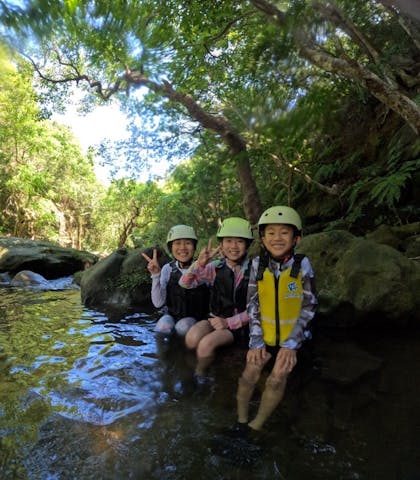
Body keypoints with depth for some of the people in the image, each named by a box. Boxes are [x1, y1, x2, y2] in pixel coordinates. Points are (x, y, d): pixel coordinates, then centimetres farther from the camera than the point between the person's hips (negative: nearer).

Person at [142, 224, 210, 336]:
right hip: (171, 315, 1)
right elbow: (158, 303, -13)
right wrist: (155, 275, -24)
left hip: (194, 317, -1)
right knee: (162, 327, -28)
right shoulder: (167, 269, -7)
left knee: (182, 327, -30)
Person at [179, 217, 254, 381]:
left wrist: (229, 322, -16)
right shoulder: (216, 267, -1)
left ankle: (199, 374, 4)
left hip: (239, 324, -2)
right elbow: (185, 283, -8)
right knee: (192, 338, -27)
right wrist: (199, 264, -26)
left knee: (206, 344, -26)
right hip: (215, 318, 3)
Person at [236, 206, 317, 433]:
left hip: (292, 335, -1)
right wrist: (256, 341, -9)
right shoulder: (258, 264, -8)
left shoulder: (302, 264, -13)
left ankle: (256, 426, 5)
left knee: (277, 378, -16)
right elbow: (252, 305, -3)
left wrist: (291, 344, -12)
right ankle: (241, 421, 11)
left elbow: (309, 307, -9)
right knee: (250, 373, -13)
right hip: (264, 334, 2)